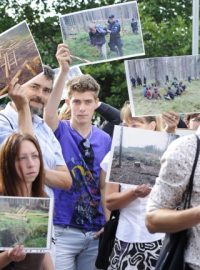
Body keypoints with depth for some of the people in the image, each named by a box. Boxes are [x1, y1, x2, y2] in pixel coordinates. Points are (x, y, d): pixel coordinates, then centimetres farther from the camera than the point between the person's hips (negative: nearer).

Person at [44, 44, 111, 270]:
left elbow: (104, 185, 13)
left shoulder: (104, 140, 7)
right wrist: (64, 71, -38)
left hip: (94, 232, 4)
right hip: (63, 230, -4)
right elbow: (49, 114, -27)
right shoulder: (60, 131, -4)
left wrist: (107, 222, 4)